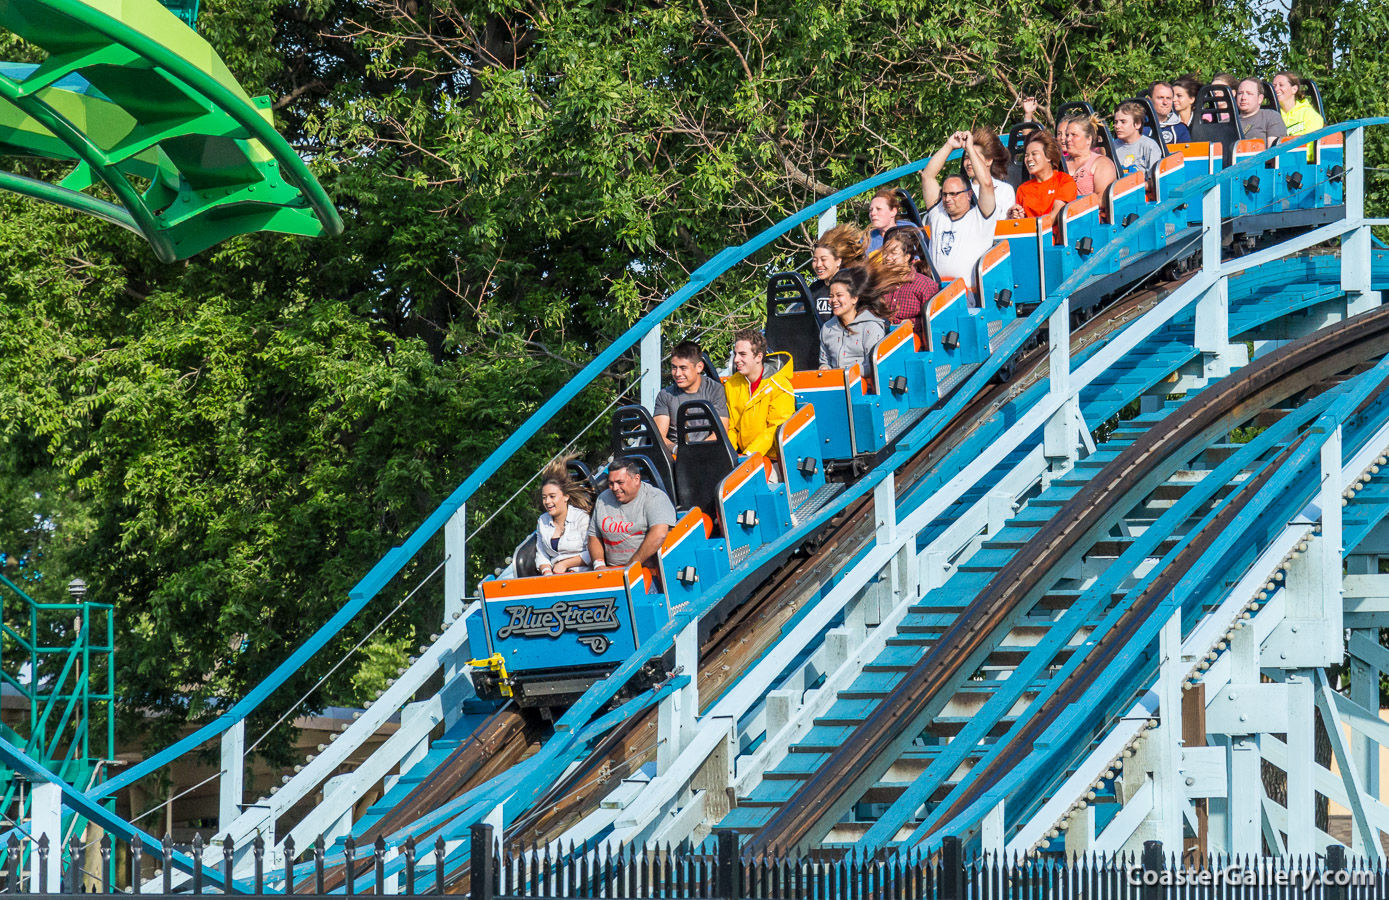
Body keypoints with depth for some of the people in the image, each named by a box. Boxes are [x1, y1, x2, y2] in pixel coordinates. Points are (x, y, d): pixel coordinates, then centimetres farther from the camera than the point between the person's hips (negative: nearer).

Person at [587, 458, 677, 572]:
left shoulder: (655, 498, -6)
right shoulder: (603, 499, 13)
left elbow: (659, 535, -20)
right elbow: (594, 536, 18)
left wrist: (630, 567, -20)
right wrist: (599, 565, -2)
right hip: (612, 570, 5)